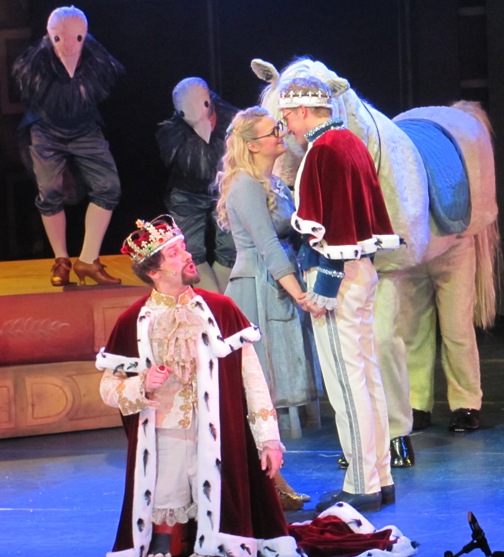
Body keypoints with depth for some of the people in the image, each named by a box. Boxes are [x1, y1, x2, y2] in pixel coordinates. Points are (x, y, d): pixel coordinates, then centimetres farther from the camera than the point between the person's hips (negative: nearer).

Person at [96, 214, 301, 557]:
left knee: (222, 524, -2)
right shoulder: (133, 323, 2)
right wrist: (141, 385, -14)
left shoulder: (221, 310, 3)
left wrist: (269, 437, -1)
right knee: (163, 525, 1)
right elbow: (109, 388, 7)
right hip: (164, 445, 0)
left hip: (220, 444, 0)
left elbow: (252, 375, 3)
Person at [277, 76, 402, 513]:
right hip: (362, 269, 10)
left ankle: (362, 487, -2)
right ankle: (381, 479, 18)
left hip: (337, 276, -10)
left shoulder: (322, 150, -15)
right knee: (366, 375, 13)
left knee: (345, 380, -5)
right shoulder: (351, 142, 13)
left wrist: (323, 286, -17)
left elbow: (326, 224, -19)